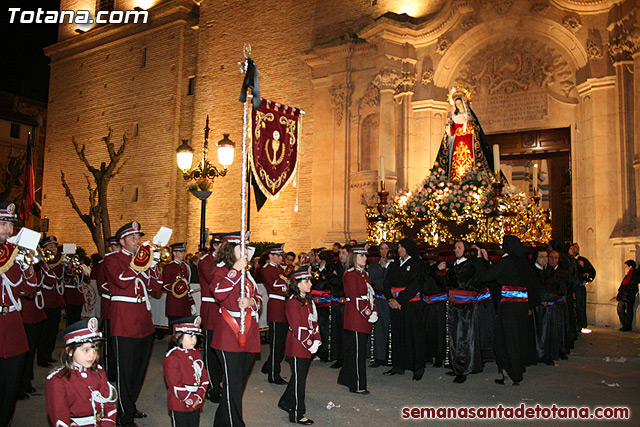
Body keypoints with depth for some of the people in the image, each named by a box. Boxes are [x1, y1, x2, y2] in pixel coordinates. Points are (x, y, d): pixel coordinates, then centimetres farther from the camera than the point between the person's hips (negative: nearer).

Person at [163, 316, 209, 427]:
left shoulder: (196, 354, 8)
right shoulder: (171, 357, -16)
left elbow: (204, 376, 9)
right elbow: (174, 384, -19)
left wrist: (199, 396, -4)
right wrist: (190, 399, -16)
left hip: (196, 403, 7)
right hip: (179, 405, -7)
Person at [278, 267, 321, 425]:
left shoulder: (307, 300, 11)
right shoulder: (293, 302, -17)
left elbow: (313, 321, 13)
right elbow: (297, 328, -20)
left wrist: (316, 340, 2)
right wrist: (310, 344, -18)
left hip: (308, 347, 9)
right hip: (297, 347, -9)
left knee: (300, 377, 18)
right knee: (299, 379, 0)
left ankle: (286, 402, 36)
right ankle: (297, 414, 11)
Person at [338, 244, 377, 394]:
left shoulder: (364, 273, 16)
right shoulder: (350, 274, -12)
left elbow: (370, 294, 14)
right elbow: (355, 298, -17)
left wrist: (374, 312, 1)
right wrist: (368, 314, -18)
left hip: (365, 317, 9)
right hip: (355, 317, -9)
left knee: (351, 348, 17)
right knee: (358, 350, -4)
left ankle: (345, 378, 28)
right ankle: (357, 386, 4)